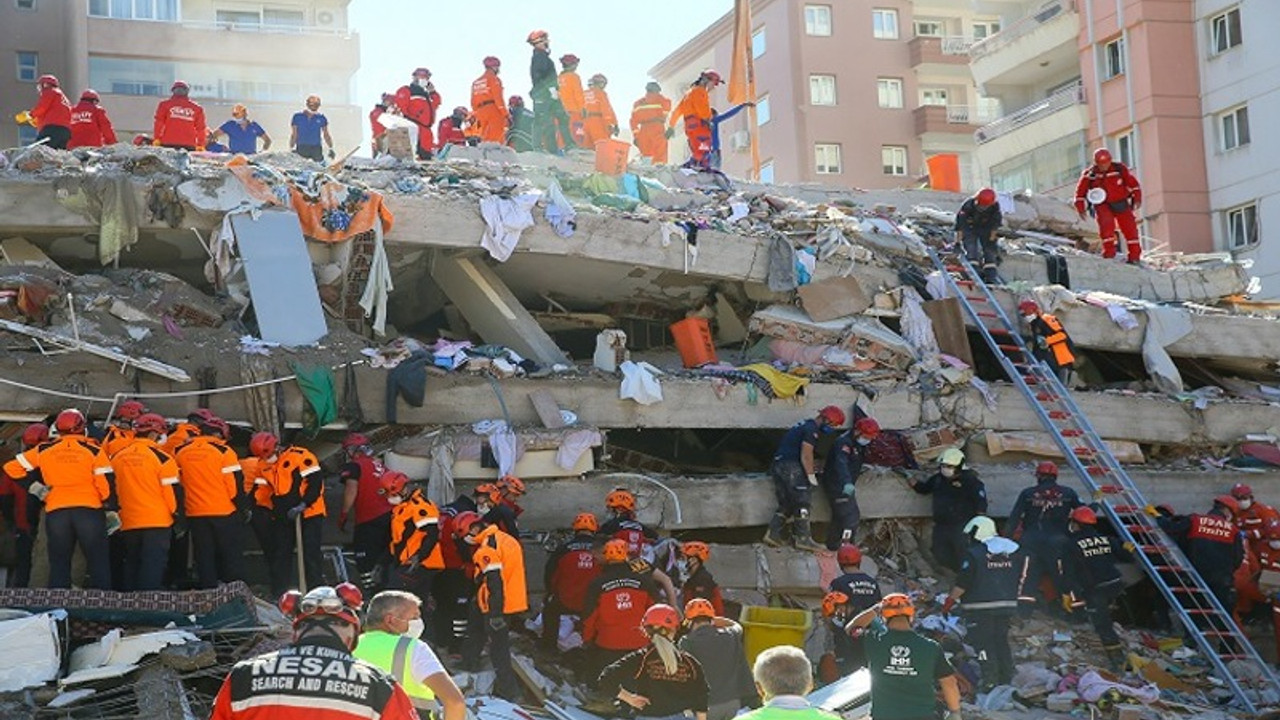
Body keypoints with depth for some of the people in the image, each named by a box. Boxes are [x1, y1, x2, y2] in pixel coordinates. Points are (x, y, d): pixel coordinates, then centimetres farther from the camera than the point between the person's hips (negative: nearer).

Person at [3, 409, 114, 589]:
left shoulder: (44, 450, 8)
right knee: (98, 564, 2)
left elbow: (12, 468, 10)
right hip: (89, 510, -2)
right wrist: (111, 510, 4)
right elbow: (106, 482, -3)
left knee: (59, 566, 8)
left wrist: (34, 487, 13)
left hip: (56, 512, 2)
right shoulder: (93, 450, 1)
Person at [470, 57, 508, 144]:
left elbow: (473, 103, 20)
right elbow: (498, 98, -10)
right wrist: (506, 114, -11)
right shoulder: (493, 79, 0)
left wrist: (477, 118, 24)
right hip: (494, 110, -7)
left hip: (481, 112, 7)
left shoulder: (476, 82, 21)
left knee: (485, 137, 9)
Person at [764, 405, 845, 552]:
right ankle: (802, 538, -4)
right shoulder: (812, 430, -10)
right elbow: (806, 456, -15)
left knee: (786, 504, 12)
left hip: (778, 465, 10)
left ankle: (773, 534, 4)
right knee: (801, 504, -4)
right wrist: (812, 477, -7)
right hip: (792, 468, -10)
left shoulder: (804, 425, 22)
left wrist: (811, 467, 24)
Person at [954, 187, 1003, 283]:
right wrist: (957, 242, -28)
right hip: (969, 228, -3)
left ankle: (990, 275, -4)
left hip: (985, 228, 3)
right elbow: (960, 225, -29)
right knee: (972, 250, -18)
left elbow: (995, 224, -10)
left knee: (990, 249, -6)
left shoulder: (995, 207, -24)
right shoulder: (967, 206, -33)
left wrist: (992, 239, -6)